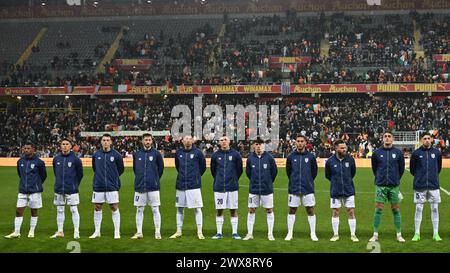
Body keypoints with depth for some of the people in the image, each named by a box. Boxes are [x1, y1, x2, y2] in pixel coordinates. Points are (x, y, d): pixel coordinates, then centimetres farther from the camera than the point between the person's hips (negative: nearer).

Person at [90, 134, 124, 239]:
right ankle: (97, 231, 19)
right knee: (97, 208, 8)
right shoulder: (96, 155, 4)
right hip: (98, 187, 3)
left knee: (114, 208, 0)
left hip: (112, 187, -3)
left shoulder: (116, 155, -3)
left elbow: (120, 169, 9)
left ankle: (117, 232, 6)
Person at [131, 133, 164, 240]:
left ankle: (157, 232, 5)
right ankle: (139, 232, 14)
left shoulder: (156, 154, -1)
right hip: (139, 187, 2)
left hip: (153, 187, -2)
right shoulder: (136, 154, 5)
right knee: (139, 210, 6)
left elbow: (161, 168, 8)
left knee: (155, 210, 0)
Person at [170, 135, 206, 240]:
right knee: (179, 208, 9)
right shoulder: (178, 153, 7)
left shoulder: (197, 152, -3)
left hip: (194, 185, -4)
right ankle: (179, 231, 19)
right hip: (181, 185, 4)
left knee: (197, 208, -3)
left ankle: (200, 232, 3)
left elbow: (203, 166, 8)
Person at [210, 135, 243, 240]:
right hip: (219, 187, 1)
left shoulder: (235, 154, -1)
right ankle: (219, 233, 13)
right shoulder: (215, 155, 3)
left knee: (233, 210, 4)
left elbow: (239, 169, 8)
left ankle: (234, 233, 11)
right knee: (219, 210, 5)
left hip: (232, 187, -1)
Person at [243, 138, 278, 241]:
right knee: (251, 210, 4)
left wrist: (269, 182, 10)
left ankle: (270, 234, 14)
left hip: (267, 189, -1)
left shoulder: (269, 157, -5)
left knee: (269, 210, 5)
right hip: (253, 190, 1)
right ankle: (249, 234, 13)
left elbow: (274, 171, 5)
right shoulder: (250, 158, -1)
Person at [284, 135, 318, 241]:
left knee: (310, 210, 2)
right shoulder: (291, 157, 2)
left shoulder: (311, 157, 0)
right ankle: (290, 233, 14)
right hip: (294, 189, 1)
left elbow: (314, 172, 10)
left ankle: (313, 233, 11)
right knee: (292, 211, 6)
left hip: (308, 189, -1)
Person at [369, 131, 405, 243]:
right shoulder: (377, 153, 1)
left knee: (396, 210, 6)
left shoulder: (398, 153, 1)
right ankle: (375, 234, 6)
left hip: (394, 186, 0)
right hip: (381, 186, 0)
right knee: (378, 209, -1)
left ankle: (399, 234, 14)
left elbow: (401, 169, 10)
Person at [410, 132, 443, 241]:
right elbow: (412, 169, 8)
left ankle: (436, 234, 11)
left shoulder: (437, 152, 3)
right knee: (418, 209, 2)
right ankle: (417, 233, 9)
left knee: (435, 209, 4)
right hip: (420, 186, -1)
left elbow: (439, 167, 17)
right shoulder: (416, 153, -2)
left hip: (434, 186, 1)